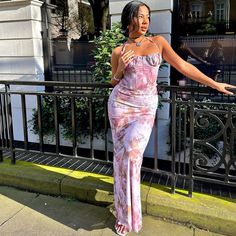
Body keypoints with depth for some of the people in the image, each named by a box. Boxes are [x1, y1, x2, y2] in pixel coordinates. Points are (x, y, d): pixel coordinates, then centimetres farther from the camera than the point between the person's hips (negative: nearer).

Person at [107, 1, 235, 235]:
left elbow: (183, 66, 5)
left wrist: (214, 84, 5)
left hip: (146, 108, -1)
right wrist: (120, 69, -8)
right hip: (120, 104, 1)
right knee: (121, 155, 4)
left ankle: (128, 213, 6)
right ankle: (124, 214, 22)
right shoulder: (118, 51, 5)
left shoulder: (158, 41, 6)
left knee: (131, 153, -17)